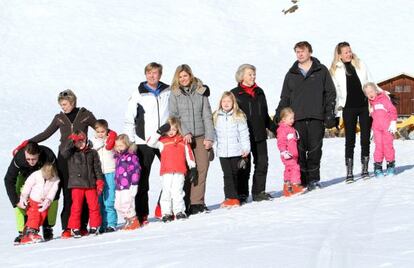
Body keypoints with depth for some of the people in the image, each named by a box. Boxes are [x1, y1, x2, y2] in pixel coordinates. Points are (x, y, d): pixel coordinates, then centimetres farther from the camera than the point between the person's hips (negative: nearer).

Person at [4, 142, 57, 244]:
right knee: (20, 199, -20)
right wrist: (16, 201, -34)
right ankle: (22, 232, -13)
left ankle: (48, 228, -7)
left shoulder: (49, 156, -39)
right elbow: (9, 180, -27)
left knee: (52, 197, -22)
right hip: (26, 176, 1)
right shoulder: (18, 158, -38)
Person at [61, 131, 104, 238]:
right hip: (76, 185, -1)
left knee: (94, 205, 2)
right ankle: (75, 228, 7)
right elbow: (64, 152, -17)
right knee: (76, 206, -1)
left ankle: (94, 226, 14)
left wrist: (99, 181, 1)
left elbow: (97, 168, 8)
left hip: (91, 184, 1)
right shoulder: (71, 153, 5)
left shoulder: (92, 153, 8)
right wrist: (71, 140, -20)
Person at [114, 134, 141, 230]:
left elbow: (136, 169, -14)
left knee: (126, 204, -11)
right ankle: (128, 220, 22)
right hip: (119, 186, 9)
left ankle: (134, 221, 5)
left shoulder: (131, 156, -11)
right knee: (118, 205, 9)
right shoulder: (118, 157, 15)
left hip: (129, 186, -9)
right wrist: (117, 183, 21)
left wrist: (134, 183, -14)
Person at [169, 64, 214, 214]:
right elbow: (173, 116, 0)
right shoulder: (174, 94, 5)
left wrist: (209, 137, 1)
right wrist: (185, 133, -13)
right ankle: (186, 204, 0)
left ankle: (197, 202, 2)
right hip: (183, 138, -2)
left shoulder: (201, 92, 10)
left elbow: (207, 115, 9)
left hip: (201, 136, 2)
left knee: (202, 169, -4)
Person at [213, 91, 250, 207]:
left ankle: (233, 197, 16)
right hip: (223, 152, 1)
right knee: (227, 175, -3)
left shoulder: (239, 116, -2)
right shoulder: (216, 117, 6)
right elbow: (213, 133, 12)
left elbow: (244, 133, -2)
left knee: (235, 174, 9)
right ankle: (231, 197, -3)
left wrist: (246, 148, -5)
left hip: (236, 151, -1)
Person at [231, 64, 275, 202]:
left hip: (259, 135, 5)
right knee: (244, 166, 1)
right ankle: (242, 194, 10)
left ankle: (259, 192, 14)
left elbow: (265, 116, 21)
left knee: (262, 163, 4)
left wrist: (275, 128, 19)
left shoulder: (259, 92, 14)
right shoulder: (235, 94, -3)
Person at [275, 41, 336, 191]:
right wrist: (279, 115, 5)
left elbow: (330, 93, 7)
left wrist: (330, 113, -1)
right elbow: (285, 98, 17)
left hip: (316, 117, -1)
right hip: (297, 118, 1)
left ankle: (313, 180, 7)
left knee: (315, 149, -2)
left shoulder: (321, 71, 9)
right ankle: (301, 180, 1)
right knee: (299, 150, -4)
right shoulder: (291, 75, 15)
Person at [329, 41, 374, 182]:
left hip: (364, 106, 2)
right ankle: (349, 172, 2)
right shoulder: (335, 70, 3)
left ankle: (365, 169, 14)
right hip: (348, 108, -2)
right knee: (350, 139, -1)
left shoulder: (360, 65, 8)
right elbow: (334, 92, 1)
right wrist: (336, 112, -6)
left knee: (365, 138, 4)